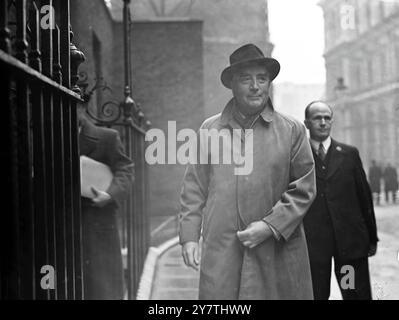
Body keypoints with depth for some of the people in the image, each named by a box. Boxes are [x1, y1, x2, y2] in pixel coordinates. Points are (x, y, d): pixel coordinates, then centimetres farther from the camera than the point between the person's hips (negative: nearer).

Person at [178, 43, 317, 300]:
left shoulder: (293, 130, 6)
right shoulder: (210, 129, 9)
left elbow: (304, 188, 4)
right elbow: (194, 189, 11)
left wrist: (271, 226, -7)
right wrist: (189, 236, 3)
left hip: (278, 255, 0)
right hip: (220, 254, 0)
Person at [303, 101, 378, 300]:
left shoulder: (350, 154, 9)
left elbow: (364, 196, 11)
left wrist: (372, 238, 9)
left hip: (350, 239, 2)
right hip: (312, 242, -2)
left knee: (358, 295, 3)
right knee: (317, 294, 3)